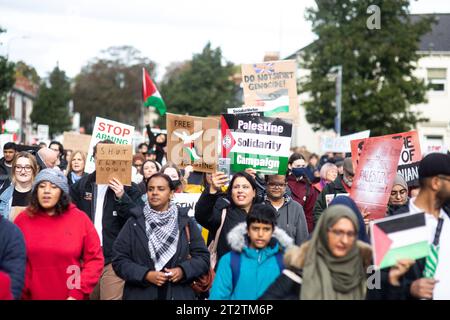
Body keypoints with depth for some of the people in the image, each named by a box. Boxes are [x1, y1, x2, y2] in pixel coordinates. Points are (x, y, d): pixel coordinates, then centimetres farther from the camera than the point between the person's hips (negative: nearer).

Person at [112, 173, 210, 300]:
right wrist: (146, 275, -15)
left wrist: (183, 270, -13)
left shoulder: (185, 222, 5)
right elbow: (119, 260, -2)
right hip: (140, 295, -1)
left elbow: (203, 257, 4)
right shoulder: (134, 223, 2)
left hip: (179, 295, 1)